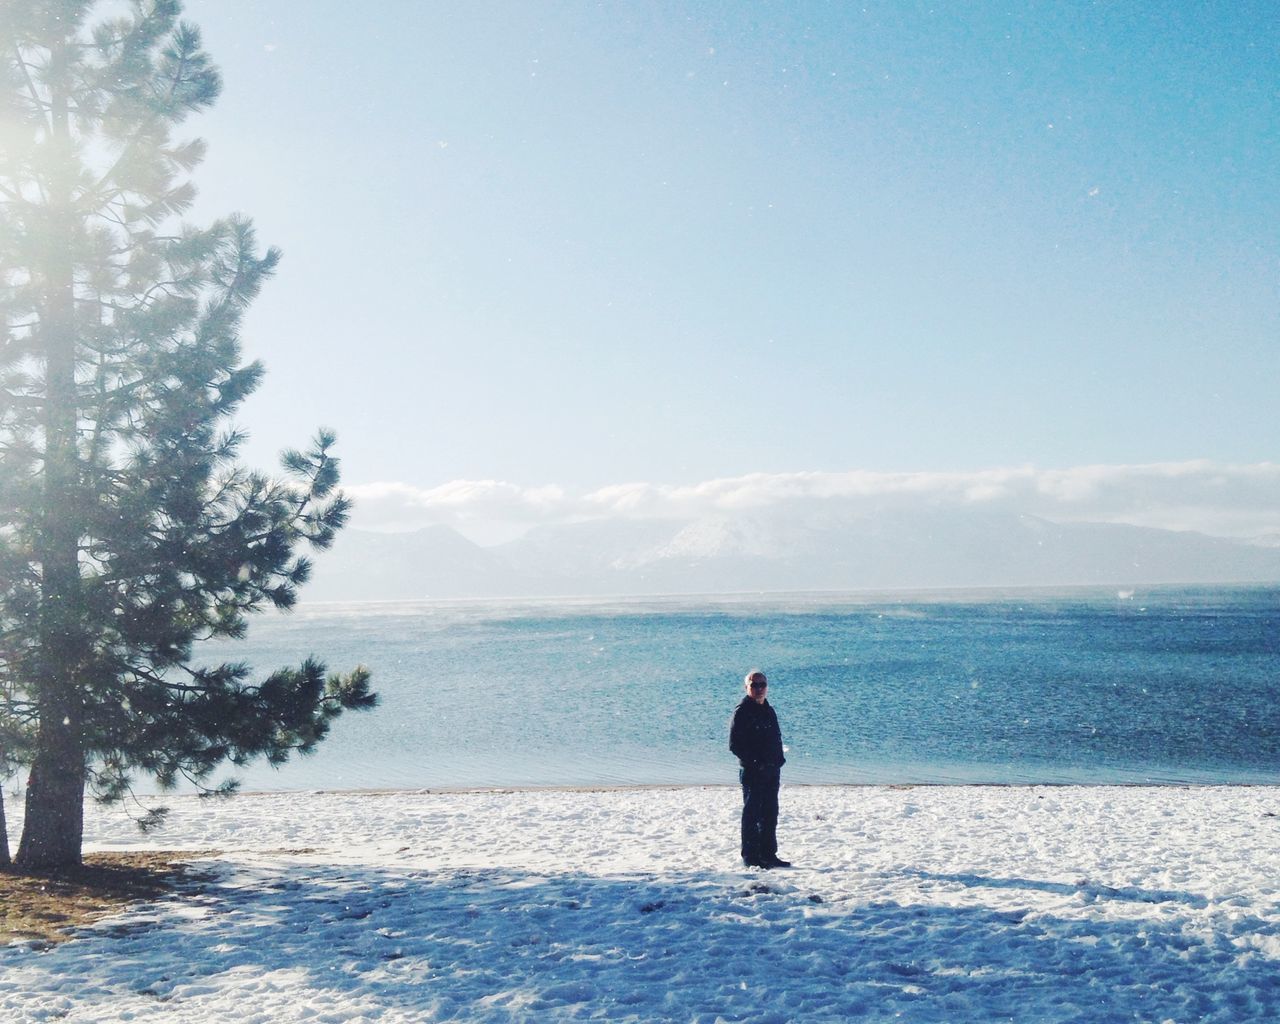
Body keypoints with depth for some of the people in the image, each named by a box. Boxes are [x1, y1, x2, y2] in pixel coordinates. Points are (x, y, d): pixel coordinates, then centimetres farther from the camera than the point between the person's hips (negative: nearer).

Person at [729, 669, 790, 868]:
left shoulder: (769, 711, 15)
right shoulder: (742, 711, -9)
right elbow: (734, 745, -13)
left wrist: (779, 759, 6)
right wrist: (754, 762, -17)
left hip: (772, 771, 8)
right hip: (752, 772, -7)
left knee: (770, 814, 12)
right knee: (752, 814, -2)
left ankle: (768, 854, 20)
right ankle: (750, 856, 3)